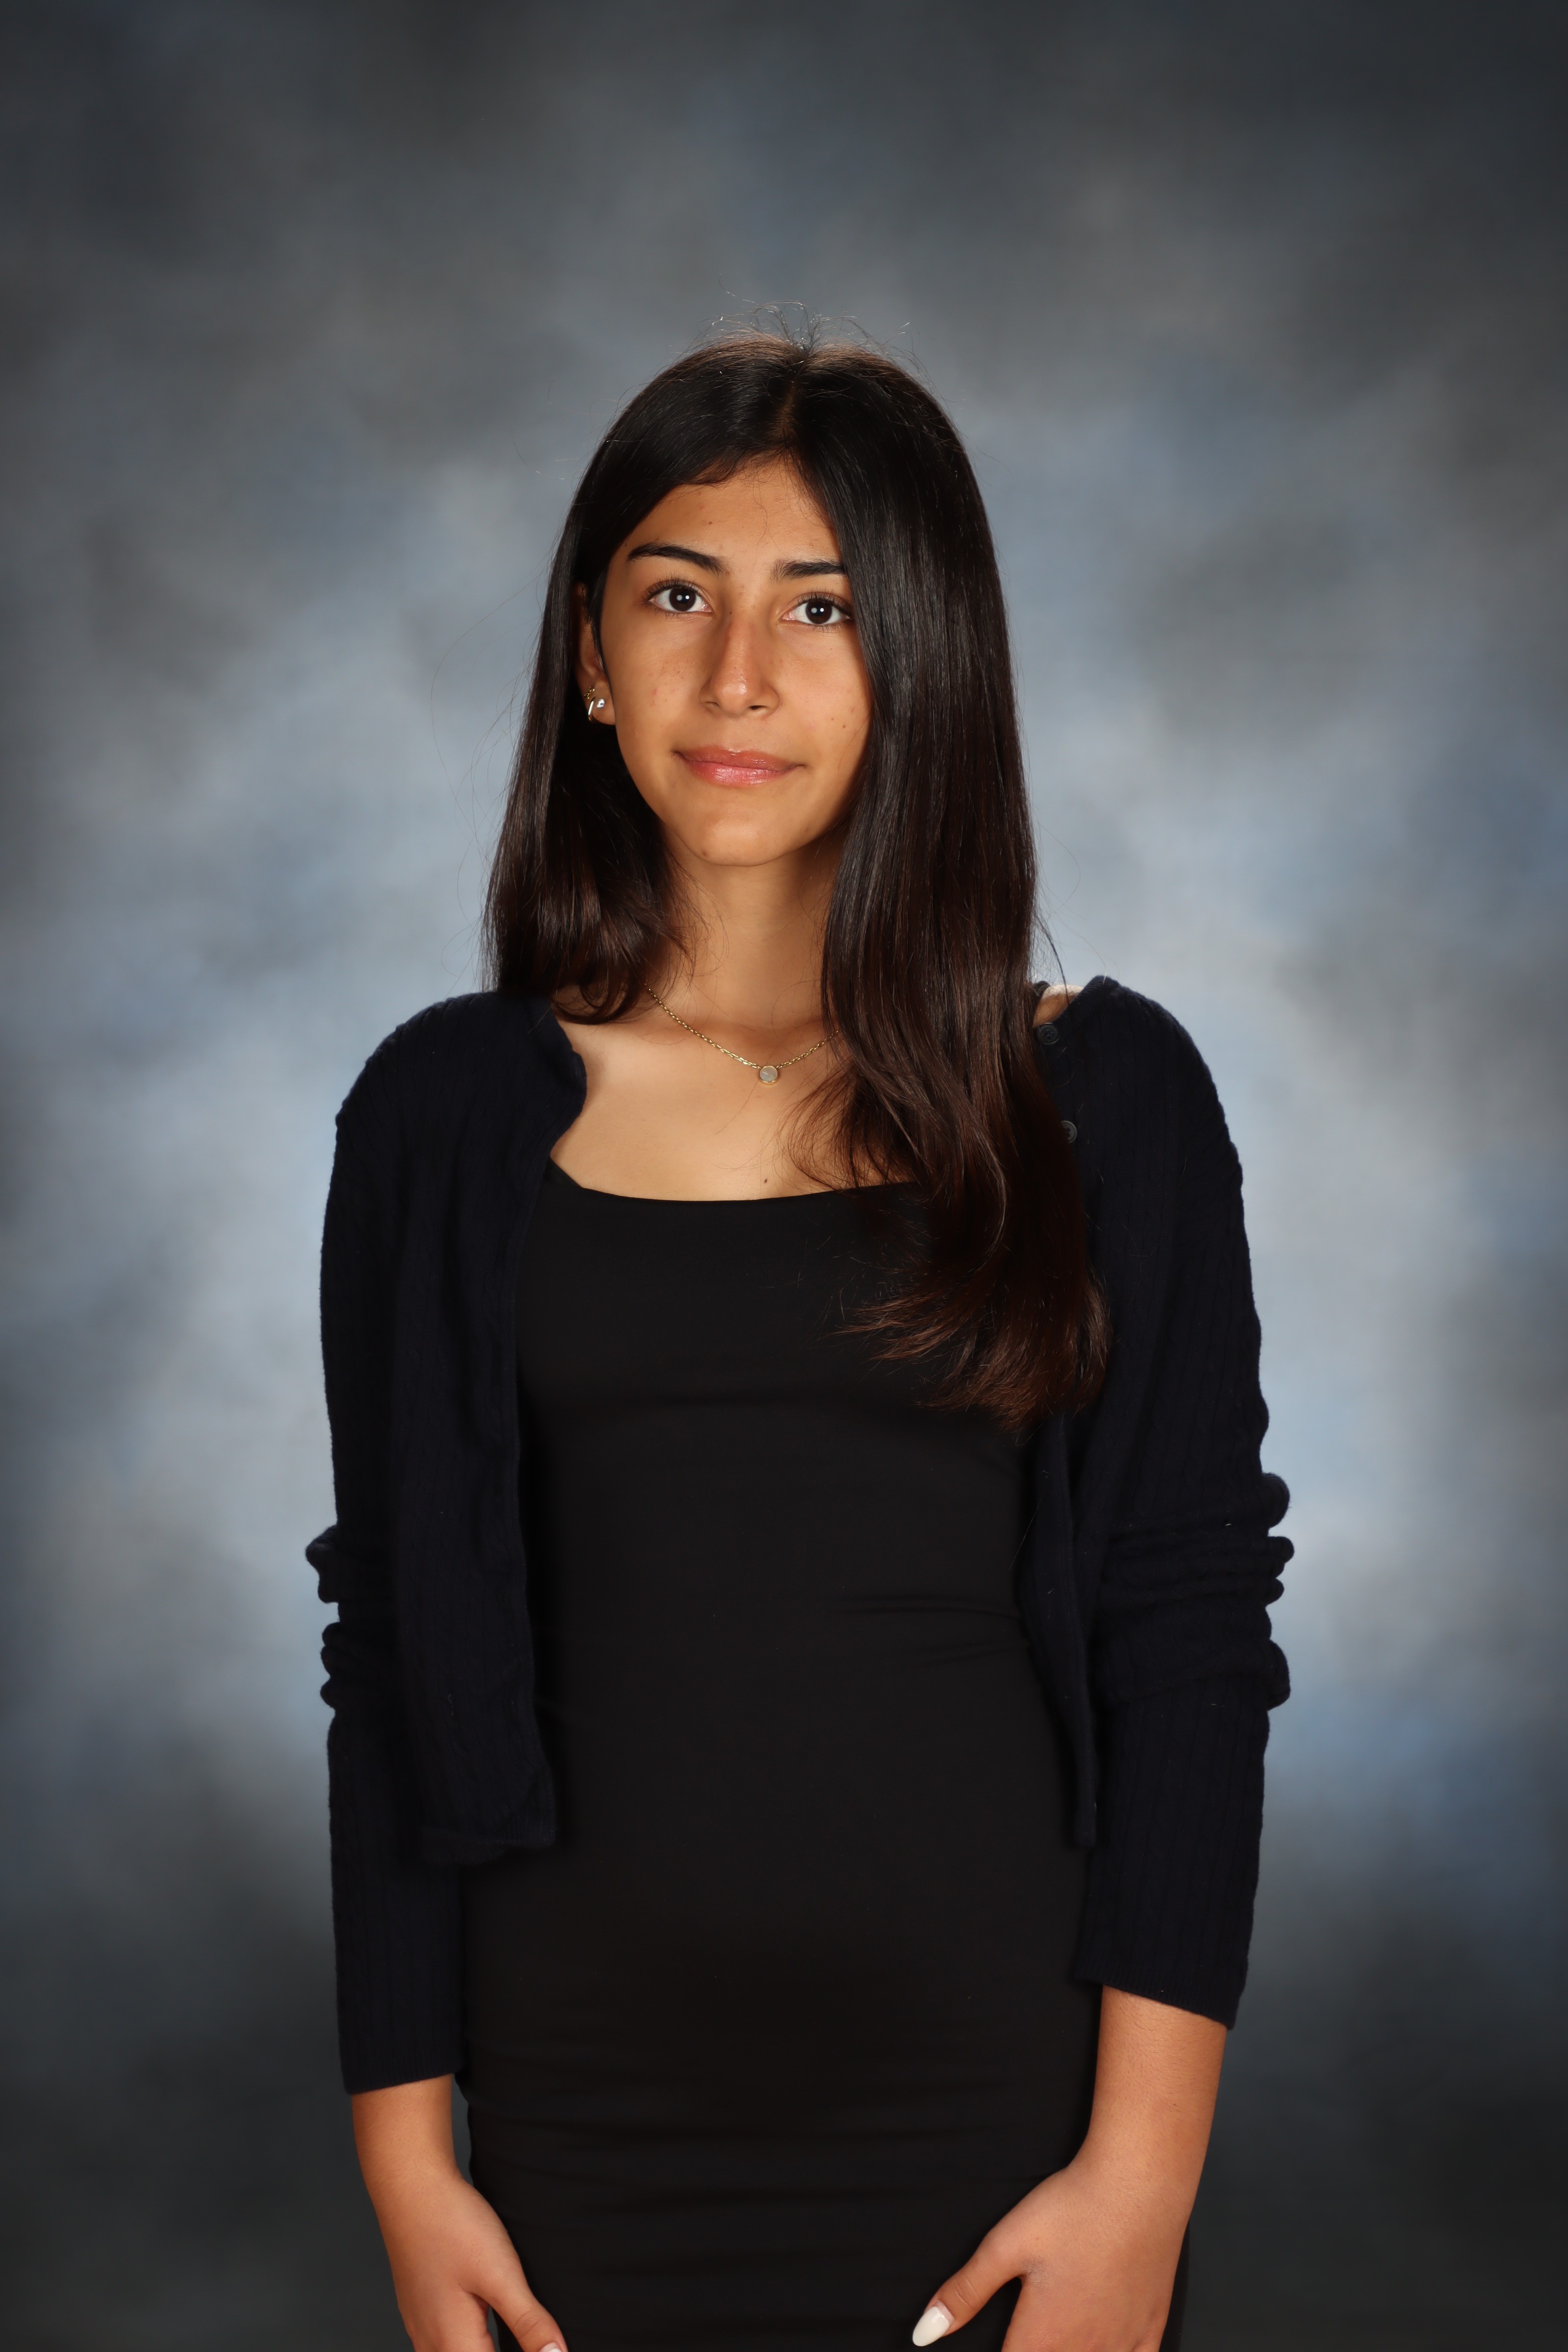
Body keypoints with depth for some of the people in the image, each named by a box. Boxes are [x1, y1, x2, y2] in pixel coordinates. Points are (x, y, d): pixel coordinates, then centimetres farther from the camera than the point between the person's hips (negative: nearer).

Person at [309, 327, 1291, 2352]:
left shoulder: (1105, 1096, -1)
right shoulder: (450, 1112, 1)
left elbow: (1191, 1638, -3)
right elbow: (398, 1659, 3)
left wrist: (1143, 2171, -9)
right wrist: (406, 2148, 0)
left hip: (1002, 2089, 0)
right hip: (597, 2111, 1)